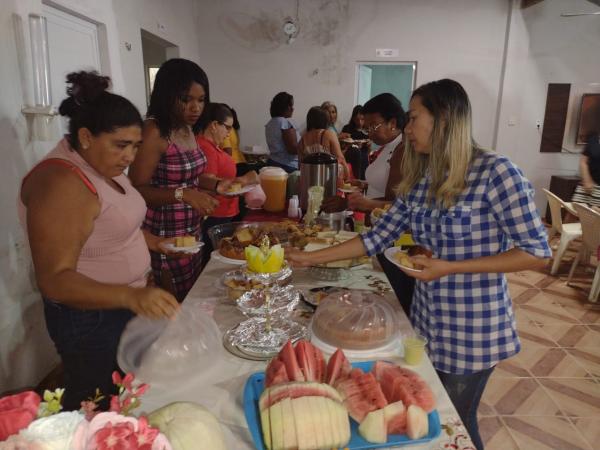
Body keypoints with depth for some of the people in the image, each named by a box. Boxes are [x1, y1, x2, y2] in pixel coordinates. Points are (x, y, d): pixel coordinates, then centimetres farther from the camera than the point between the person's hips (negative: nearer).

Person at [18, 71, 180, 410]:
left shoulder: (102, 166, 4)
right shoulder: (61, 182, -27)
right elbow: (54, 279, -30)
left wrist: (155, 243, 5)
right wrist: (130, 296, -42)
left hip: (122, 306, 9)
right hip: (90, 318, -9)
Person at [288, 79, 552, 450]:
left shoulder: (495, 171, -18)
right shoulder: (419, 179, 1)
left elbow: (537, 252, -16)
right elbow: (379, 237, 2)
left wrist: (450, 267, -22)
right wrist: (310, 258, -1)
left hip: (473, 326, -6)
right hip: (426, 318, 6)